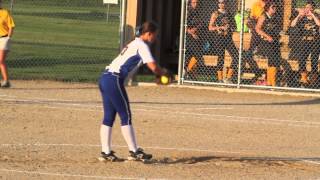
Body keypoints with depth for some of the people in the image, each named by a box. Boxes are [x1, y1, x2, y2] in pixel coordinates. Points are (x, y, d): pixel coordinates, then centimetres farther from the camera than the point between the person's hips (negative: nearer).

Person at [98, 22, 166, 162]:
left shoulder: (133, 43, 24)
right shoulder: (142, 45, -5)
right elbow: (153, 67, -13)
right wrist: (163, 74, 4)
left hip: (105, 78, 9)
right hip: (114, 80, -9)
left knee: (109, 116, 10)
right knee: (125, 116, -4)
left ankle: (106, 152, 10)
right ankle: (134, 151, -2)